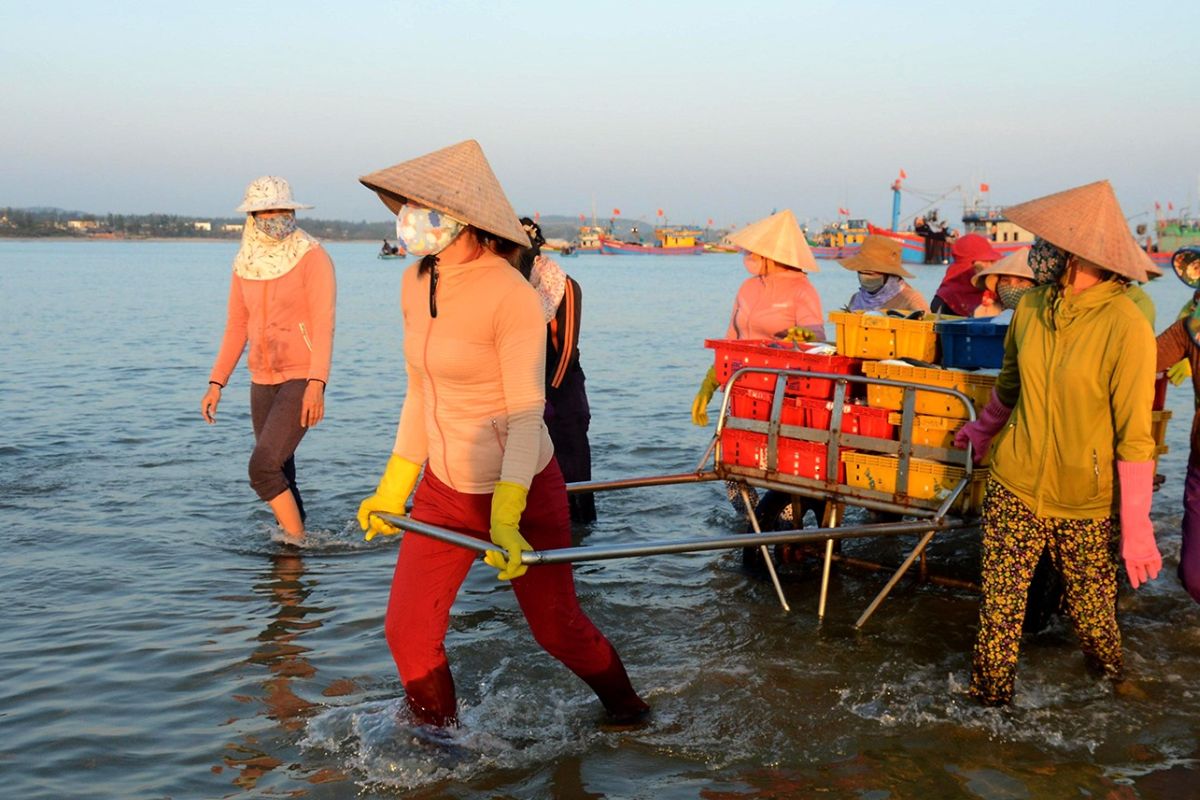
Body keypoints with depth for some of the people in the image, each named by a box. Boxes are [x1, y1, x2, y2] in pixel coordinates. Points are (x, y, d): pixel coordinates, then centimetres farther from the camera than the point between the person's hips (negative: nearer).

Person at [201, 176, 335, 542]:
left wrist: (316, 384, -26)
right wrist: (216, 384, 6)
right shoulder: (245, 264, 8)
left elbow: (324, 325, -16)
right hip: (262, 381, 6)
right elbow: (236, 327, 13)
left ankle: (297, 543, -2)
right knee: (280, 476, 10)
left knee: (263, 467, -17)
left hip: (302, 378, -6)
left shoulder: (312, 257, -10)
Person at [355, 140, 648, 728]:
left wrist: (505, 519, -28)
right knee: (408, 630, 1)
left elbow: (526, 415, -21)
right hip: (444, 490, 6)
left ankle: (628, 713, 38)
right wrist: (393, 490, 15)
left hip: (523, 489, -6)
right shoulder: (415, 284, 1)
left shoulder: (511, 297, -20)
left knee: (557, 628, 9)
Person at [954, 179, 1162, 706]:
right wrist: (983, 431, 32)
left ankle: (1109, 668, 43)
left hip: (1086, 504, -4)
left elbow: (1135, 436, -16)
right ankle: (990, 694, 24)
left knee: (1090, 609, 13)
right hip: (1014, 487, 4)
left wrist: (1137, 527, -14)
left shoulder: (1125, 327, -19)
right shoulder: (1031, 307, -2)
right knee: (1000, 604, 6)